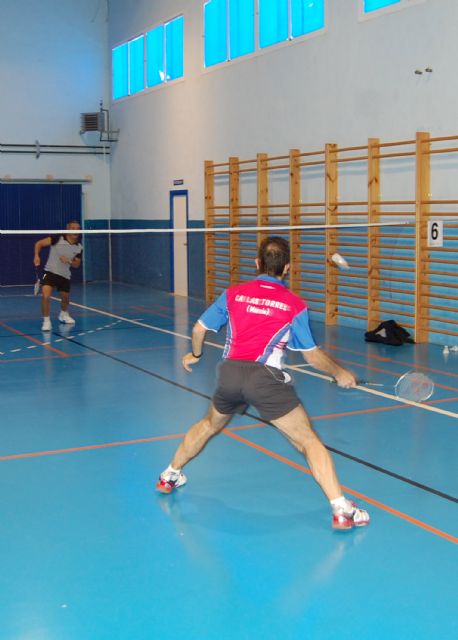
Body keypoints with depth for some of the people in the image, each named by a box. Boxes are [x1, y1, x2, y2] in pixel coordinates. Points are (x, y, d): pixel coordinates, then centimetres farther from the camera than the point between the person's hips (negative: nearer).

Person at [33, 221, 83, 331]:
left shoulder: (79, 248, -2)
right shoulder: (57, 239, -14)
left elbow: (76, 265, 5)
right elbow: (39, 243, -10)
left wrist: (69, 261, -16)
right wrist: (36, 256, -24)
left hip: (65, 275, 4)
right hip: (50, 272, -4)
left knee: (65, 298, 19)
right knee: (46, 296, -22)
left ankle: (64, 315, 50)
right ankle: (46, 321, -9)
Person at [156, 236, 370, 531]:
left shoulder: (233, 294, 11)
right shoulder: (295, 305, 3)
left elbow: (199, 329, 16)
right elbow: (313, 355, 6)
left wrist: (196, 355, 37)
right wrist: (340, 373, 24)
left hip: (229, 373, 4)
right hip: (265, 377, -4)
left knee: (209, 425, 32)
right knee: (309, 442, 3)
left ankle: (170, 476, 46)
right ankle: (341, 509, -5)